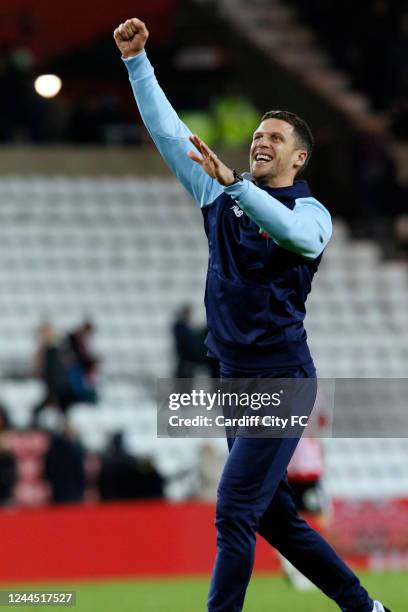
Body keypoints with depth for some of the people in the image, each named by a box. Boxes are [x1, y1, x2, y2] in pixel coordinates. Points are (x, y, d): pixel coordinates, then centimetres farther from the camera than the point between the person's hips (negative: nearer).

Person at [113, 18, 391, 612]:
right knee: (273, 516, 12)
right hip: (235, 379, 7)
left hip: (281, 379, -7)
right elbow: (168, 130, 11)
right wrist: (136, 60, 4)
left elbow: (299, 235, -30)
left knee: (234, 513, -14)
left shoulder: (310, 211, -5)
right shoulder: (221, 198, 11)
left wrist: (232, 182, -41)